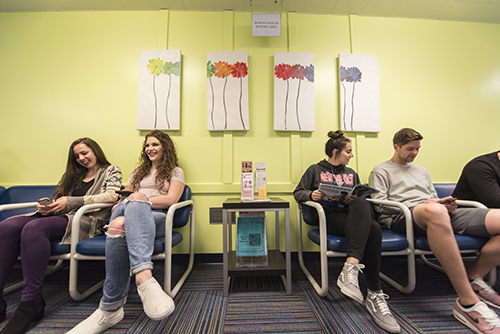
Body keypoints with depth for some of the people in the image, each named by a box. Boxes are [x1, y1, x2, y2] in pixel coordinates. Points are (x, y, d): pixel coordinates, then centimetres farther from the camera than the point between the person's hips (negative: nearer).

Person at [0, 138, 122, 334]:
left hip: (86, 221, -6)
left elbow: (111, 196, -10)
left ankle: (30, 302, -24)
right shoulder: (74, 175, 29)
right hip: (59, 216, 7)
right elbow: (59, 200, 25)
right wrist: (46, 206, 0)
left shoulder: (111, 171, 8)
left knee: (33, 228, -30)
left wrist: (70, 202, -13)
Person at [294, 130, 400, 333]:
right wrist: (311, 195, -14)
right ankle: (375, 294, -29)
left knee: (361, 205, -33)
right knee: (372, 228, -31)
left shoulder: (351, 173, 29)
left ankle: (350, 268, -42)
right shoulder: (315, 170, 15)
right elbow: (298, 192, 8)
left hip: (355, 216, 4)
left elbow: (361, 197, 22)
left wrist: (355, 200, -3)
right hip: (329, 216, -3)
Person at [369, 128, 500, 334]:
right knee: (435, 212, -42)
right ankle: (468, 302, -33)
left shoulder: (422, 171, 35)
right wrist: (425, 204, -6)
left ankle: (474, 278, -3)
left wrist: (447, 204, 6)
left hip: (441, 214, 7)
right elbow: (379, 204, -1)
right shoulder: (380, 171, 12)